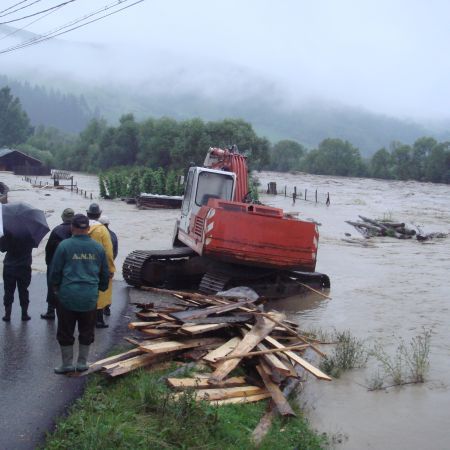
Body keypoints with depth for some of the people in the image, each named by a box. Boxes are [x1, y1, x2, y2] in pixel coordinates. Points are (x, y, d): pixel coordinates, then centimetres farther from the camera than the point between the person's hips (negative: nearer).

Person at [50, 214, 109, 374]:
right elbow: (105, 273, 10)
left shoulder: (64, 245, -8)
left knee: (65, 331, 11)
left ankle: (67, 364, 17)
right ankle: (82, 363, 21)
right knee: (86, 331, 16)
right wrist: (101, 288, 27)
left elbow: (55, 271, -4)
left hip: (67, 296, -2)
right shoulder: (98, 248, 3)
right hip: (90, 297, 3)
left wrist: (56, 287, 15)